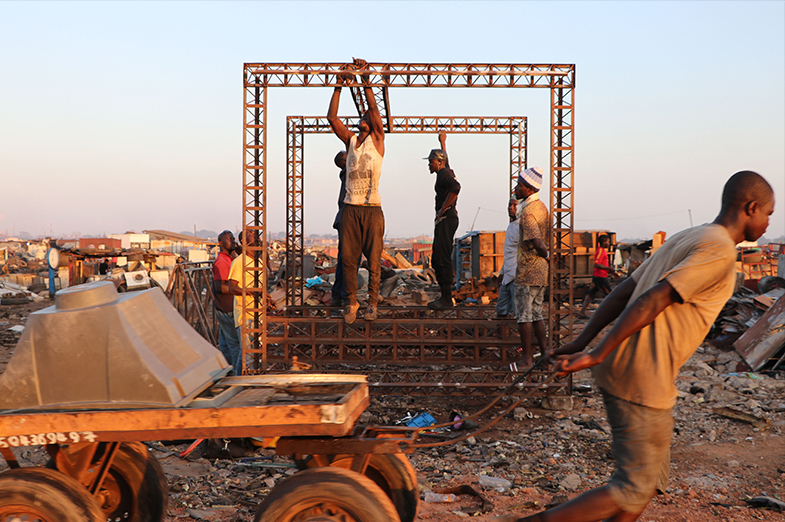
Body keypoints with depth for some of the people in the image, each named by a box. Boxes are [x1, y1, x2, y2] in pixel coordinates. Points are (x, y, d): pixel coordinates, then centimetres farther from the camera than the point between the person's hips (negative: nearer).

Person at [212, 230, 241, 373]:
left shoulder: (229, 259, 16)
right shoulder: (221, 262, -16)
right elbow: (219, 287, -23)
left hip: (226, 309, 10)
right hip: (226, 310, -10)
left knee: (225, 343, 14)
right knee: (235, 342, -5)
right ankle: (239, 374, 0)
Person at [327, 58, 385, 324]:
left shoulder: (377, 139, 5)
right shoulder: (350, 140, 14)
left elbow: (374, 107, -6)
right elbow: (331, 117, 5)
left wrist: (365, 77, -9)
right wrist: (339, 86, 3)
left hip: (372, 209, -3)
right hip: (350, 208, 3)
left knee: (373, 259, 2)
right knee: (348, 258, 3)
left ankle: (372, 303, 12)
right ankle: (351, 303, 13)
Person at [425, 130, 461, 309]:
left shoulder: (443, 173, -11)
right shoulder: (446, 171, 18)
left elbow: (455, 187, -31)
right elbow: (444, 157, 40)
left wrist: (443, 209, -23)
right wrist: (442, 142, 52)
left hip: (446, 219, -10)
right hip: (446, 220, 10)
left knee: (443, 260, -11)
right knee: (437, 260, 12)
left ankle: (447, 299, -10)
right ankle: (445, 297, 16)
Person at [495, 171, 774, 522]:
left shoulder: (682, 240, 18)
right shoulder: (720, 251, -11)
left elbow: (622, 292, 13)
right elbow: (653, 300, -20)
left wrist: (580, 344, 11)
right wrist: (597, 356, -21)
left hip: (622, 372, 9)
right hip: (643, 384, -9)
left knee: (653, 479, 19)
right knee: (634, 489, 1)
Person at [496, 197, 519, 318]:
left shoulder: (522, 226, -11)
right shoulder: (511, 226, 20)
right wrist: (502, 272, 26)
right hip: (508, 276, 10)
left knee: (519, 313, -8)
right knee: (501, 310, 14)